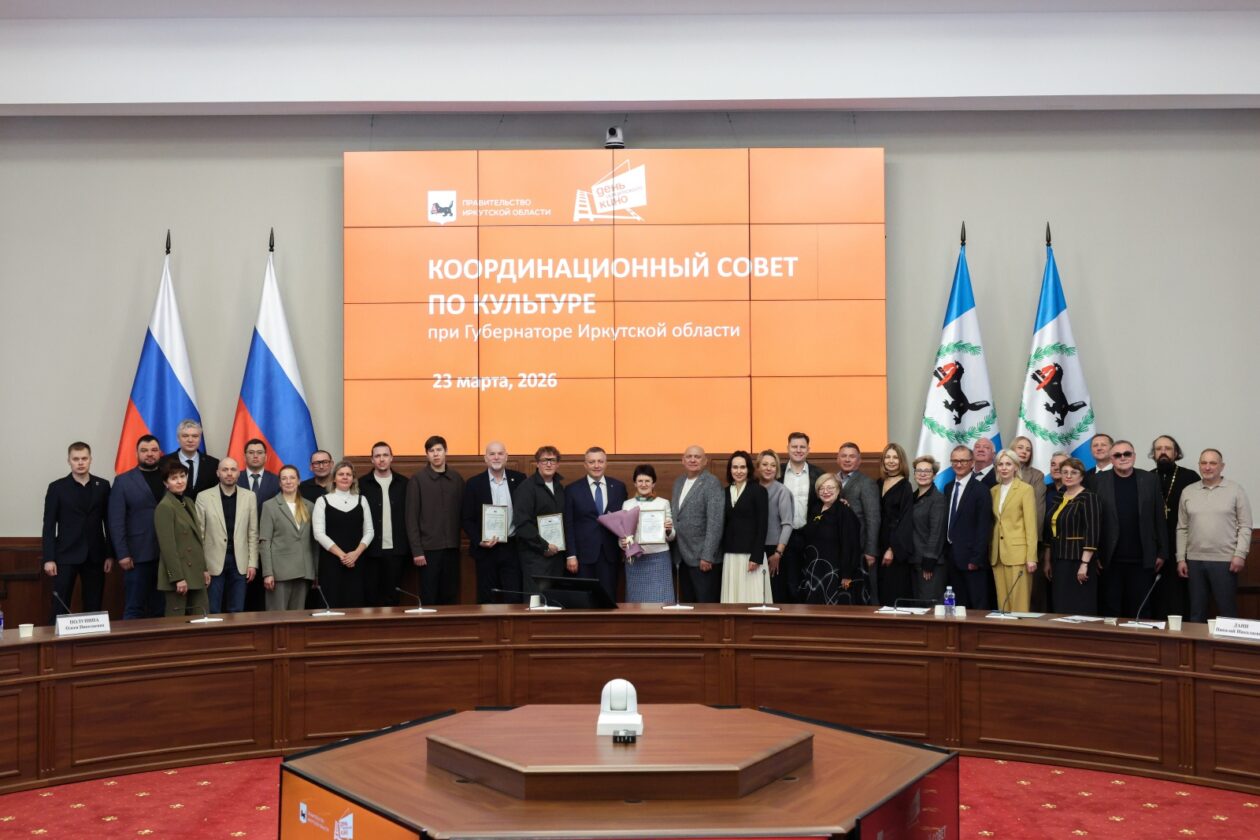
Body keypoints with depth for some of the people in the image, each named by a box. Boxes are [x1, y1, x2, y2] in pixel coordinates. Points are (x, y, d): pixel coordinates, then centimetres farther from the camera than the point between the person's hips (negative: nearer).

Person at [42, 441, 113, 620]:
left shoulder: (103, 486, 6)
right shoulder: (57, 487, 1)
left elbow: (109, 522, 7)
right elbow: (49, 525, -1)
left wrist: (110, 554, 3)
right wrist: (49, 558, -7)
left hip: (95, 556, 2)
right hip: (66, 555, -2)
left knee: (94, 608, 5)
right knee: (60, 608, -1)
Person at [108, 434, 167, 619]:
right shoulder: (123, 481, 5)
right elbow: (116, 521, -1)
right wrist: (122, 554, -8)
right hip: (138, 555, -2)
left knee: (161, 609, 7)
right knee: (134, 610, 2)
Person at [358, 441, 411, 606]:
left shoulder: (403, 483, 5)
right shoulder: (362, 483, 1)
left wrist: (410, 548, 2)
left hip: (395, 550, 1)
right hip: (371, 550, -1)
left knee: (392, 596, 7)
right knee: (371, 596, 5)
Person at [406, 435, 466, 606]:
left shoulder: (457, 479, 7)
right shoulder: (417, 480, -2)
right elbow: (411, 518, -4)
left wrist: (458, 540, -2)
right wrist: (416, 550, -10)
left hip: (452, 547, 3)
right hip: (428, 548, -3)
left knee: (451, 597, 8)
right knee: (429, 598, 3)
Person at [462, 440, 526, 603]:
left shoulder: (519, 479, 4)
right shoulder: (474, 483, 1)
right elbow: (467, 519, 2)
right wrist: (479, 541, -11)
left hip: (512, 548, 0)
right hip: (485, 549, 0)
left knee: (514, 599, -2)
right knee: (486, 600, 6)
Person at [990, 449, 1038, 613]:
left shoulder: (1026, 489, -3)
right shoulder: (993, 491, 14)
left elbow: (1031, 525, -7)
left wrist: (1031, 557, -12)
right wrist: (990, 552, 8)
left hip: (1018, 553, -5)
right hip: (997, 554, 5)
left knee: (1020, 603, -5)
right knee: (1003, 602, 6)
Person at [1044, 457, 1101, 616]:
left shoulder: (1088, 497, -8)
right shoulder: (1059, 498, 13)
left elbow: (1092, 532, -16)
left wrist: (1085, 564, -22)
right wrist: (1048, 561, 14)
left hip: (1079, 561, -7)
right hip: (1059, 562, 7)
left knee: (1079, 609, -5)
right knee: (1061, 608, 8)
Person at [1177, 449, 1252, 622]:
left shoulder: (1235, 490, 1)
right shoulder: (1188, 492, 9)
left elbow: (1245, 526, -2)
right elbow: (1182, 528, 10)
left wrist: (1240, 555, -11)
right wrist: (1181, 558, 5)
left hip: (1225, 560, -3)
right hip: (1194, 560, 3)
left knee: (1227, 611, 2)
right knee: (1196, 612, 9)